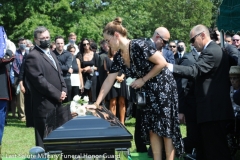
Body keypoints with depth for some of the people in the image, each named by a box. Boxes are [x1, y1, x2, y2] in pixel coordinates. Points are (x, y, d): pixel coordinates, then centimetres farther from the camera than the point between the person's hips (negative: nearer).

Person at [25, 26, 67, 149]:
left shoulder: (51, 54, 19)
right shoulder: (33, 57, -11)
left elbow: (59, 74, 22)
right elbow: (39, 80, -18)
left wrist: (63, 90, 4)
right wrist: (58, 94, -14)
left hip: (56, 102, 9)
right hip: (44, 104, -9)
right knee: (44, 140, -5)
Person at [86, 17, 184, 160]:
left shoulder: (139, 45, -22)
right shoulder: (119, 57, 1)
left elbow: (162, 63, -20)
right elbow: (109, 81, 4)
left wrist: (142, 80, -16)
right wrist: (97, 103, 2)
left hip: (163, 88, -7)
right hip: (147, 92, 8)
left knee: (165, 128, -3)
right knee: (152, 129, 6)